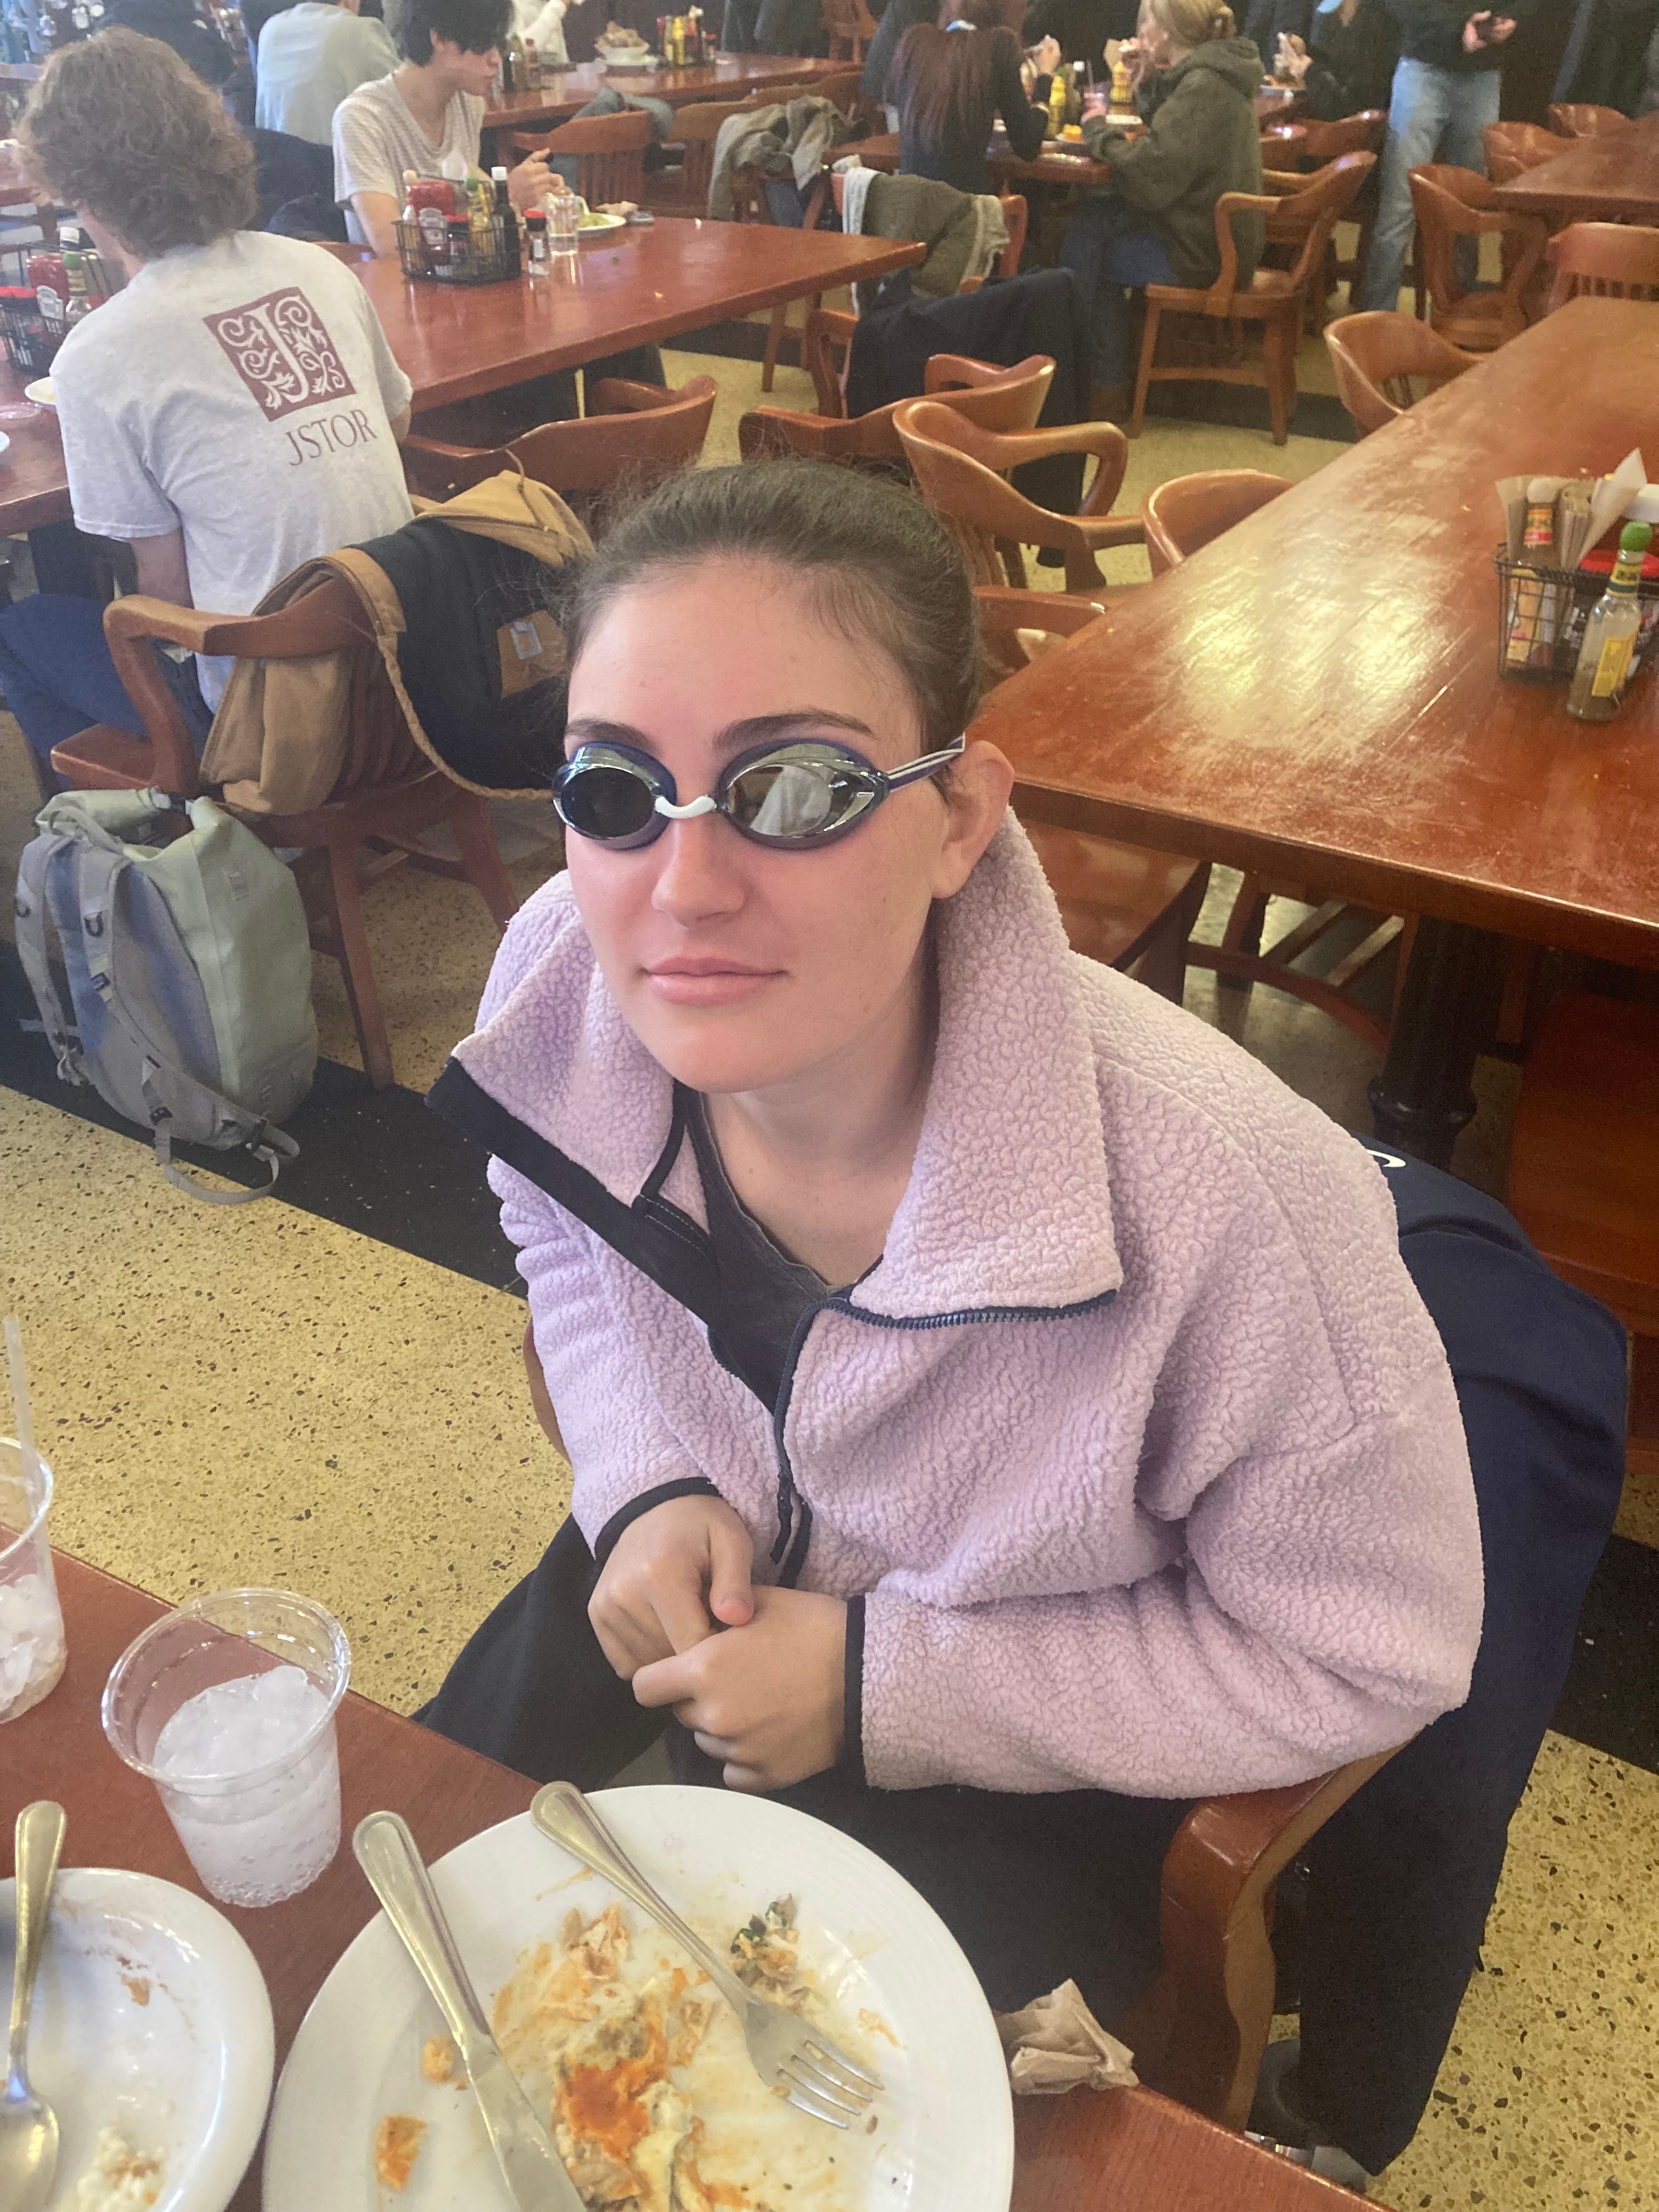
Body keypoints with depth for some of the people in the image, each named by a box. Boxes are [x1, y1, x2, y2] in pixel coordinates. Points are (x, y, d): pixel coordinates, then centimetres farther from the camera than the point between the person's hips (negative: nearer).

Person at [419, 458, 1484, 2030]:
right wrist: (651, 1487, -16)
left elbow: (1374, 1655, -21)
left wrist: (884, 1689, -23)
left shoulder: (1218, 1191, -38)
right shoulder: (565, 985, -23)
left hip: (1034, 1778, -3)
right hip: (720, 1591, 5)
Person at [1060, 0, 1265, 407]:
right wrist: (1148, 81, 6)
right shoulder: (1213, 73, 8)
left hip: (1203, 253, -9)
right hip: (1217, 233, 9)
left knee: (1083, 254, 2)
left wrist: (1100, 134, -10)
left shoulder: (1201, 88, -21)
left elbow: (1150, 177, -26)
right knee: (1092, 218, 12)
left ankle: (1107, 384, 15)